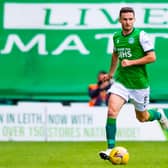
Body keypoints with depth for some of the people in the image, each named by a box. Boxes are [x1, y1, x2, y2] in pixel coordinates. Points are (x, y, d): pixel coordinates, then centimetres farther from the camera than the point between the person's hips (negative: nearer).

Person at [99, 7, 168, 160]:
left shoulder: (141, 35, -10)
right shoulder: (116, 37, 5)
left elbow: (152, 57, -14)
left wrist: (131, 62, -19)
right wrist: (111, 73, 34)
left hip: (139, 83, -3)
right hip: (121, 82, 3)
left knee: (142, 117, 13)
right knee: (112, 111, -18)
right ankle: (111, 149, -16)